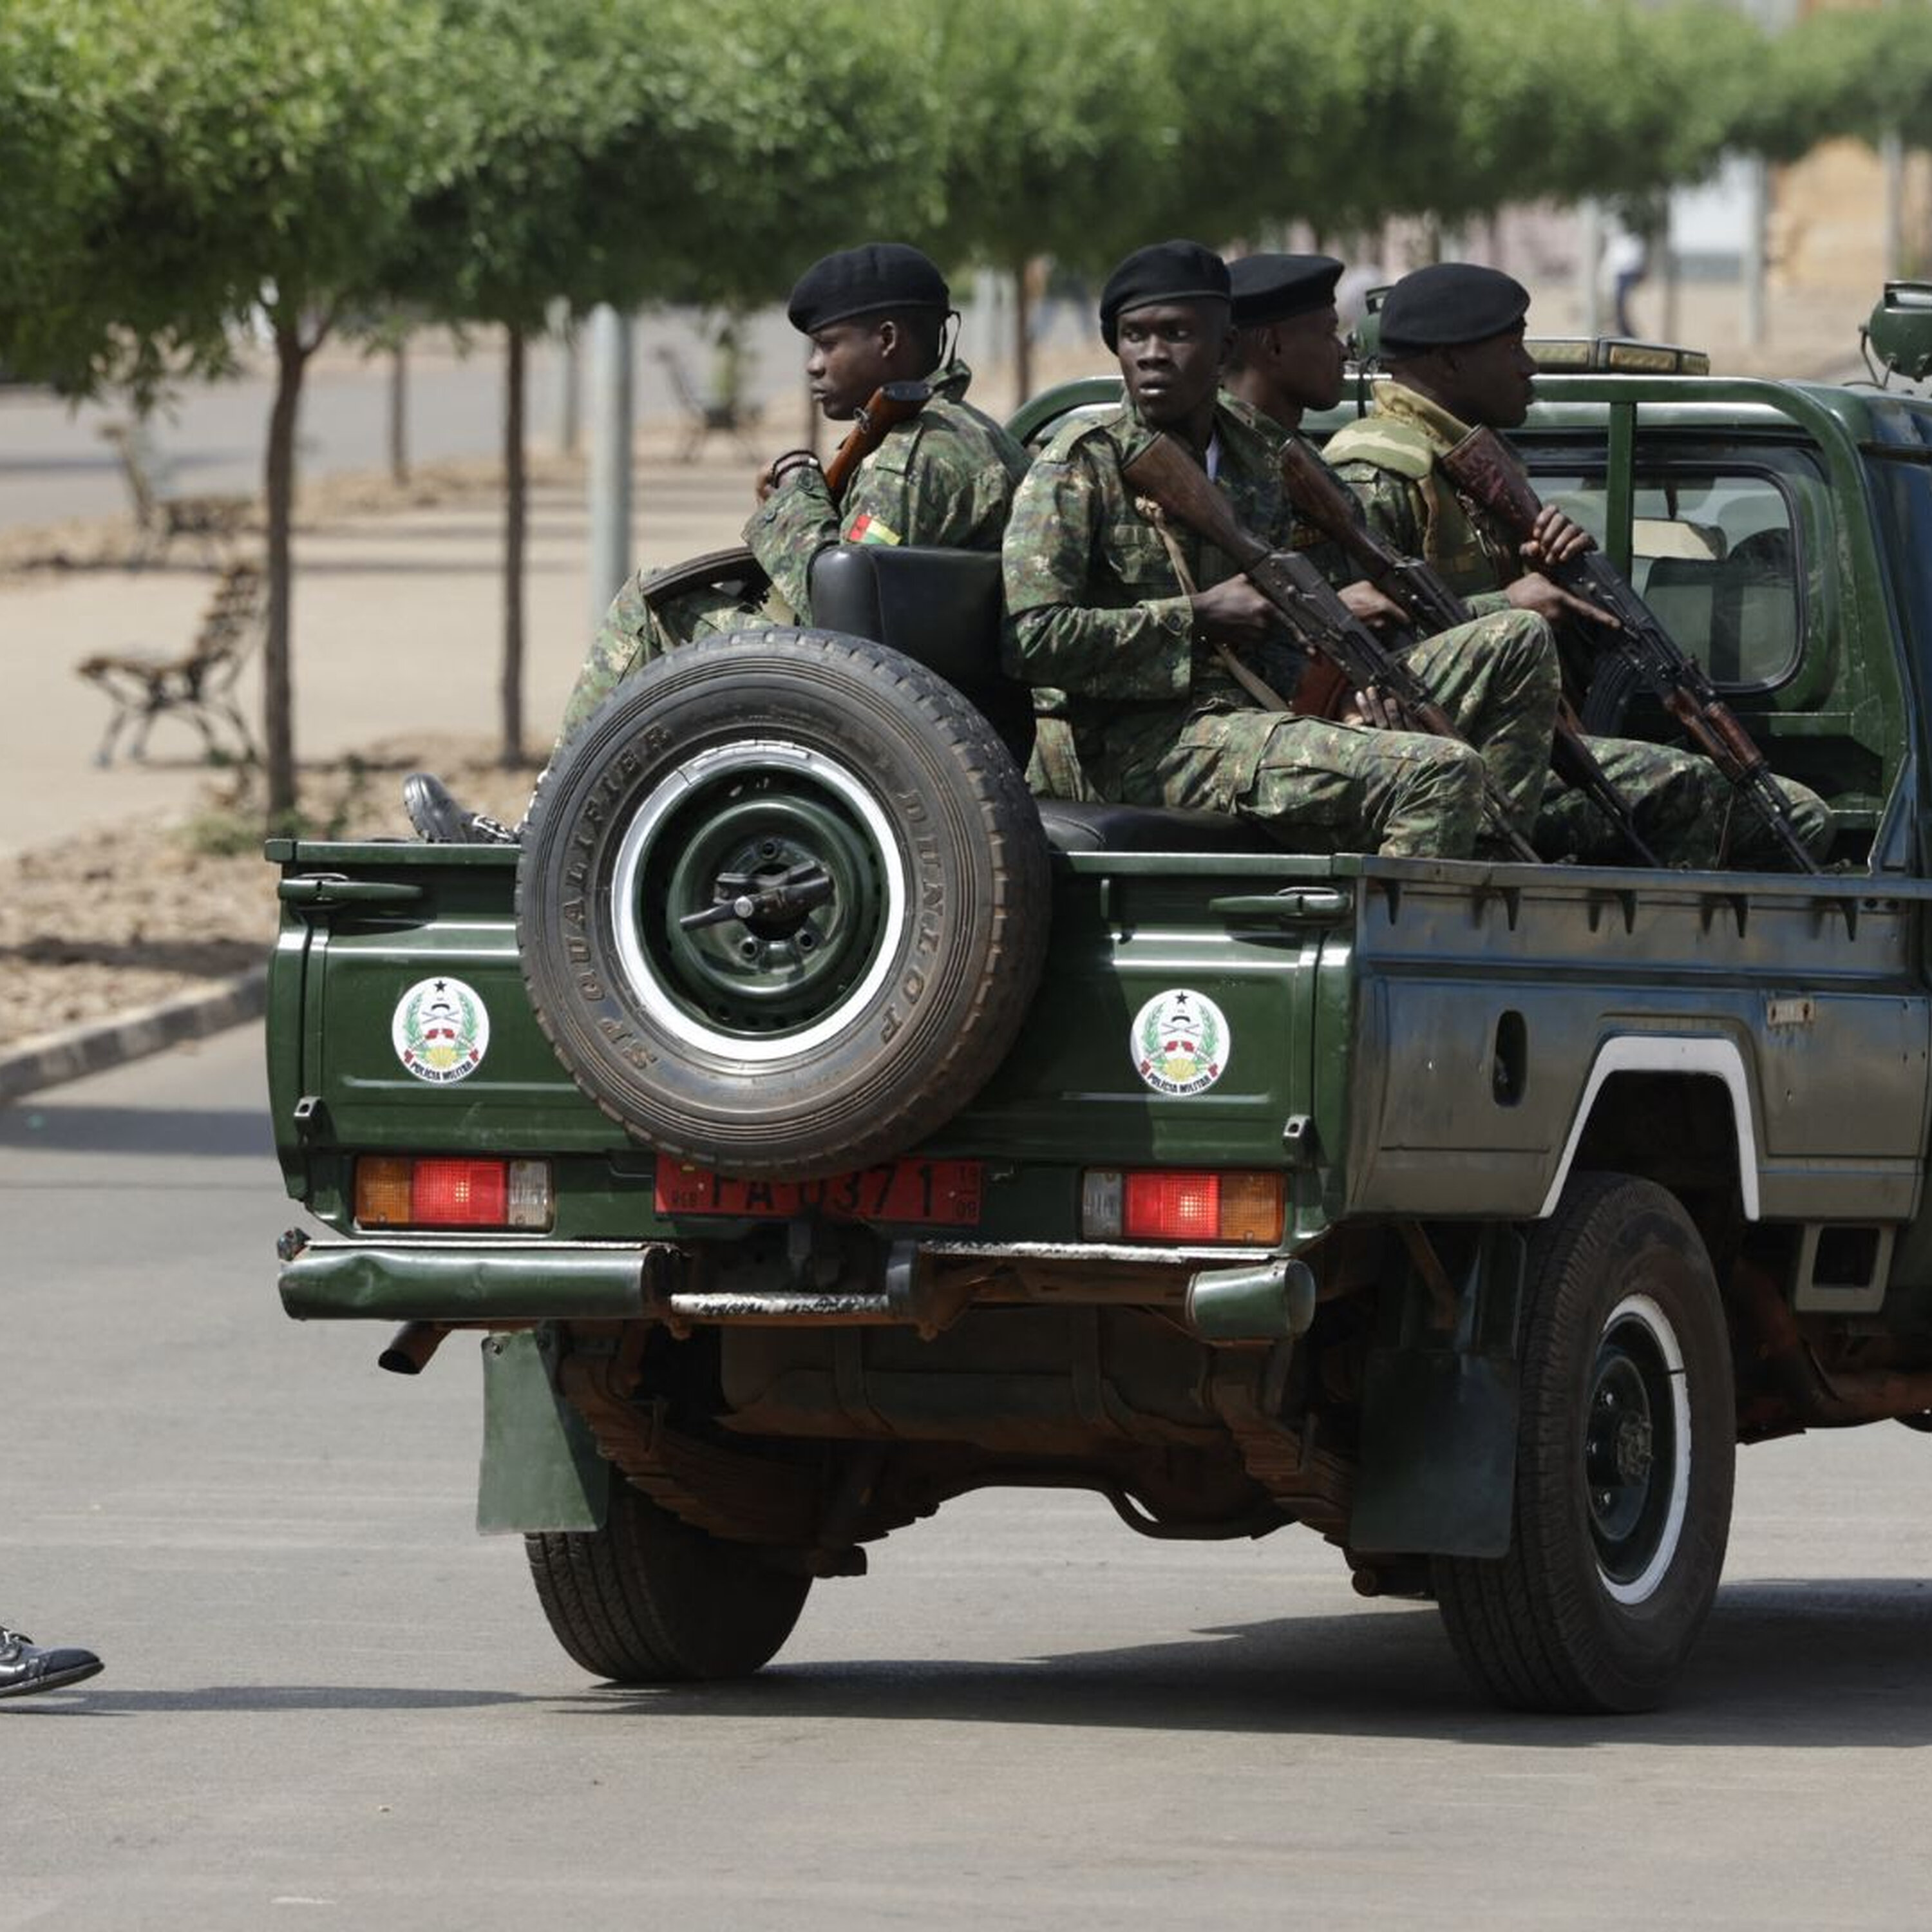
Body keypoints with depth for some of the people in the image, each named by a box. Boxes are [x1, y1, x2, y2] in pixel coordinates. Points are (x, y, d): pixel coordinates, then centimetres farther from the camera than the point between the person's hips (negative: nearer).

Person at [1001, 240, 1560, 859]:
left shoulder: (1260, 453, 14)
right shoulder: (1081, 465, -5)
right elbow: (1030, 639, -14)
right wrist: (1198, 617, -13)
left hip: (1278, 708, 8)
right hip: (1155, 743, -8)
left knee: (1518, 646, 5)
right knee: (1437, 774, -27)